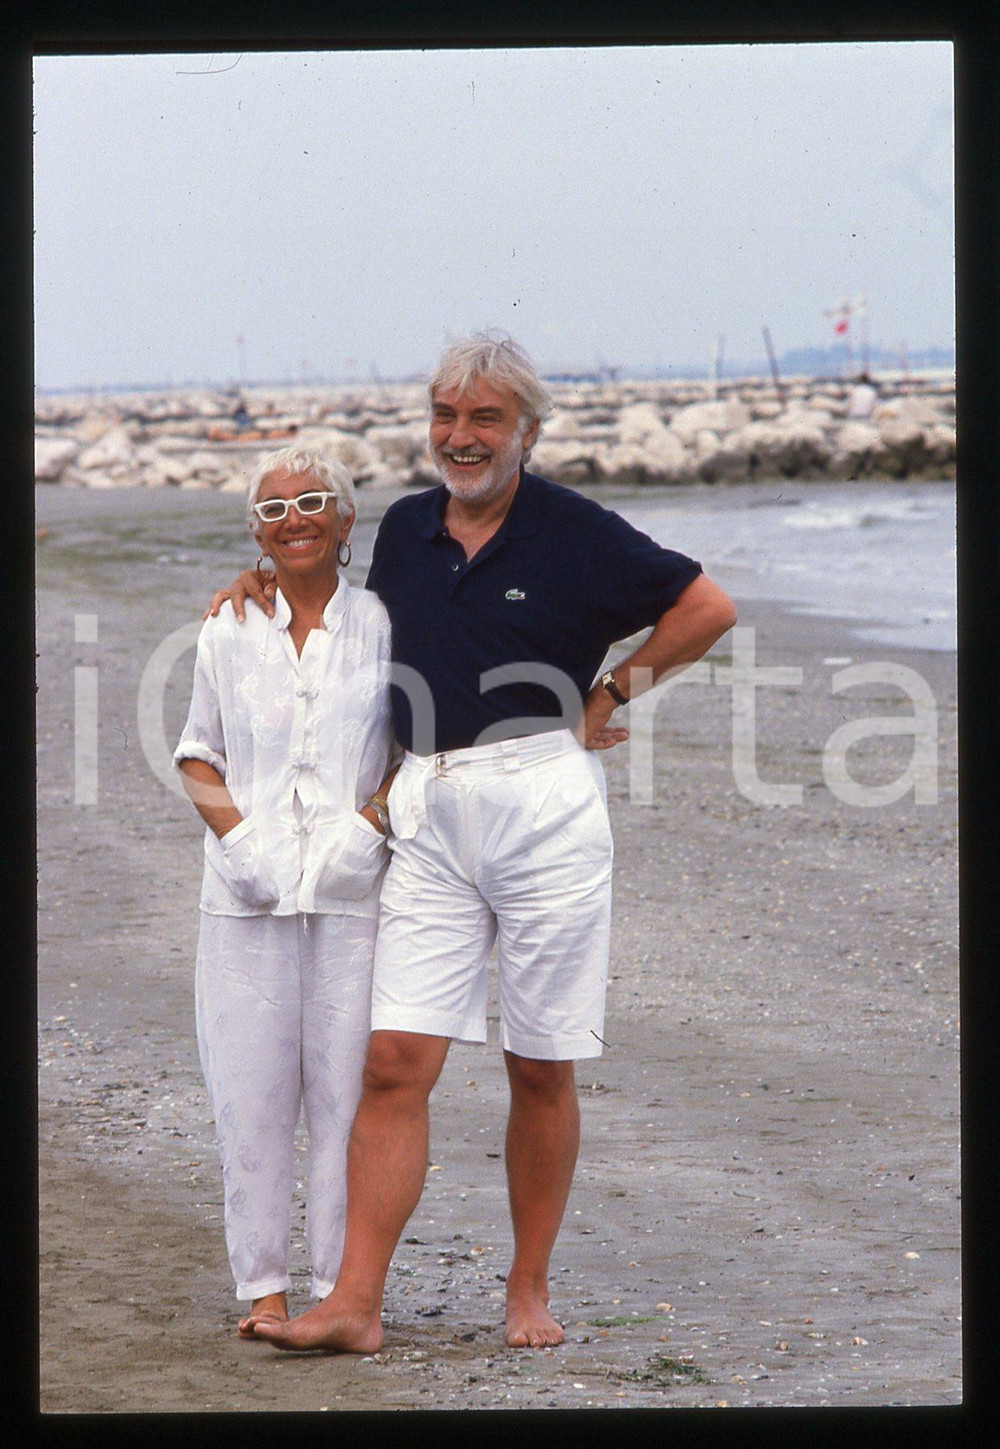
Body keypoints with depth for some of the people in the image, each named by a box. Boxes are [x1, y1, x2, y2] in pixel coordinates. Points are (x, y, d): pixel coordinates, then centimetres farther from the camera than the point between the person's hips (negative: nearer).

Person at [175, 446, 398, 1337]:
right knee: (250, 1089, 0)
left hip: (355, 890, -1)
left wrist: (370, 821, -7)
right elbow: (198, 754, 16)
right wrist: (233, 827, -1)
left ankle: (342, 1286, 7)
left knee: (347, 1088, -1)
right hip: (250, 894, 2)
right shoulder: (229, 631, 9)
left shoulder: (383, 625, 4)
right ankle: (263, 1285, 9)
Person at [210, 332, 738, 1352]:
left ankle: (529, 1292, 16)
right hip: (429, 816, 4)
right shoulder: (404, 529, 12)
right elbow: (375, 634, 31)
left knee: (540, 1068, 4)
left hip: (545, 806, -4)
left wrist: (610, 696, 4)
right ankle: (354, 1304, -8)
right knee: (394, 1061, -5)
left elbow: (708, 609, 4)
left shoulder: (575, 533, -2)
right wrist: (272, 588, 19)